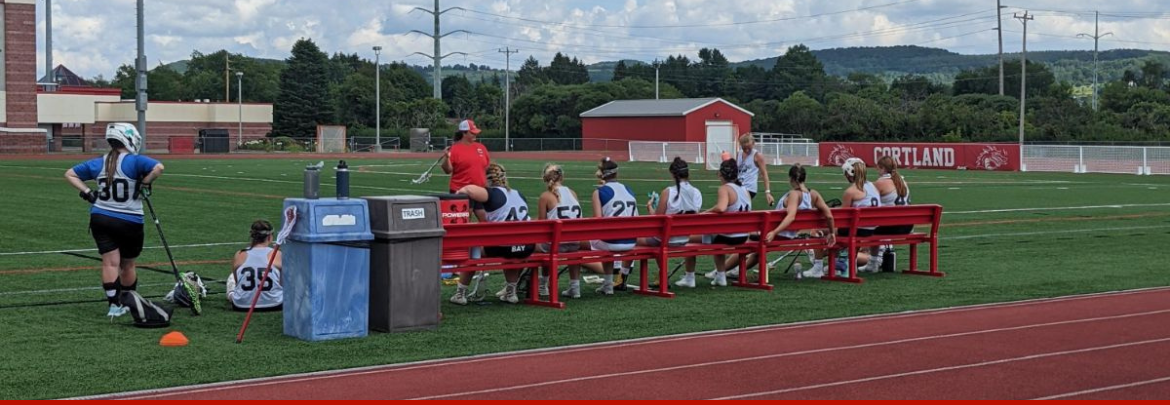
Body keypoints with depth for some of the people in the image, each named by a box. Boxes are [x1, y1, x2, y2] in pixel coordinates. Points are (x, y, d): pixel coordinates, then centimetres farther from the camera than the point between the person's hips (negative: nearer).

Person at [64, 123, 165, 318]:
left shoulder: (98, 164, 4)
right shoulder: (134, 162, -13)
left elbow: (70, 174, 12)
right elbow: (158, 168, -28)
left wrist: (87, 192, 7)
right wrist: (144, 184, -12)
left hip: (101, 219, 3)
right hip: (129, 222, -3)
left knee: (110, 262, -1)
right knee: (127, 265, 13)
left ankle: (114, 305, -9)